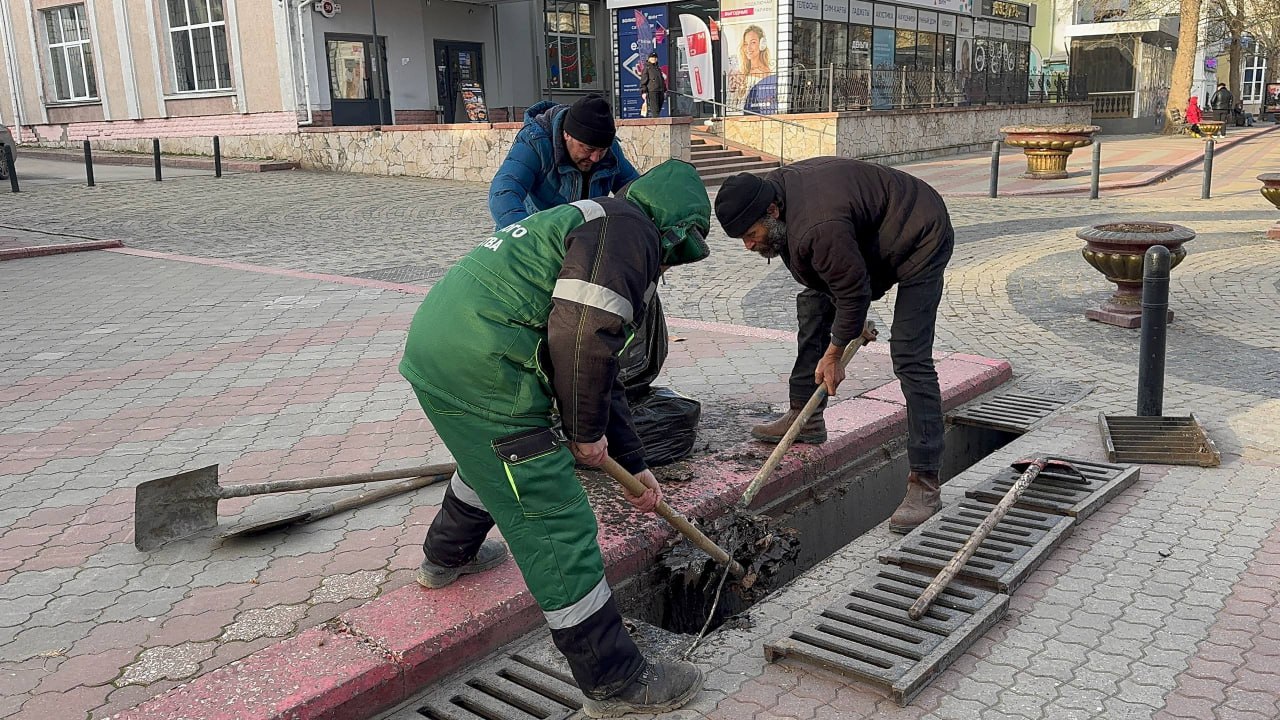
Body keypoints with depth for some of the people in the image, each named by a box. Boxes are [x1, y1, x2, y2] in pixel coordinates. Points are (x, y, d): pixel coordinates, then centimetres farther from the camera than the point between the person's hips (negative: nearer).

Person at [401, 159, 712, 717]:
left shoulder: (591, 224, 27)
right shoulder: (629, 228, -4)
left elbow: (600, 369, 31)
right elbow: (584, 336, -21)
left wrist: (633, 463, 35)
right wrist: (586, 431, -4)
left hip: (435, 348, 11)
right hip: (482, 371, -11)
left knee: (492, 460, 37)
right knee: (555, 525, -2)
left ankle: (447, 556, 63)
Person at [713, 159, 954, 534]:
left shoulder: (819, 228, -38)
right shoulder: (773, 188, -8)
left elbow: (854, 292, -26)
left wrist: (833, 354, -13)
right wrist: (851, 323, 8)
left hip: (920, 242, -10)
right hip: (869, 240, 10)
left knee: (910, 358, -17)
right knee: (813, 305, 12)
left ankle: (924, 485, -15)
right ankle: (806, 419, 22)